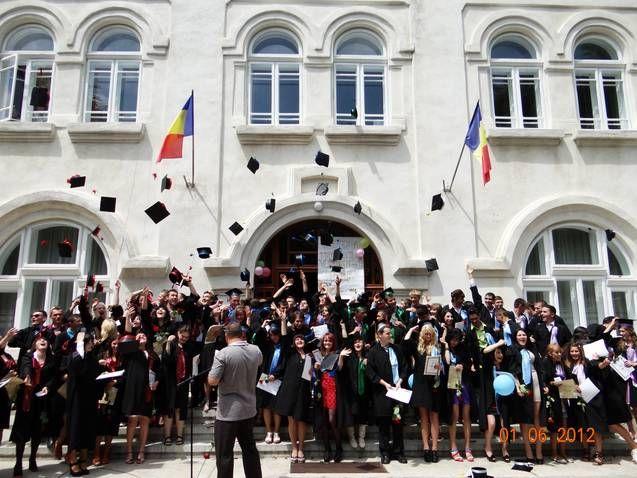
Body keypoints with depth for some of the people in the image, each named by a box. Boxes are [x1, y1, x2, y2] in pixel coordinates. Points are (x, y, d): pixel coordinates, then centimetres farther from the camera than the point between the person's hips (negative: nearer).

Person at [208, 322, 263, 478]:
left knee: (224, 453, 5)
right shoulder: (256, 351, 0)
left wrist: (215, 368, 1)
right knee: (250, 449, 18)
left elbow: (212, 381, -19)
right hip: (249, 410, 6)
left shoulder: (223, 353, -18)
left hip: (228, 412, -6)